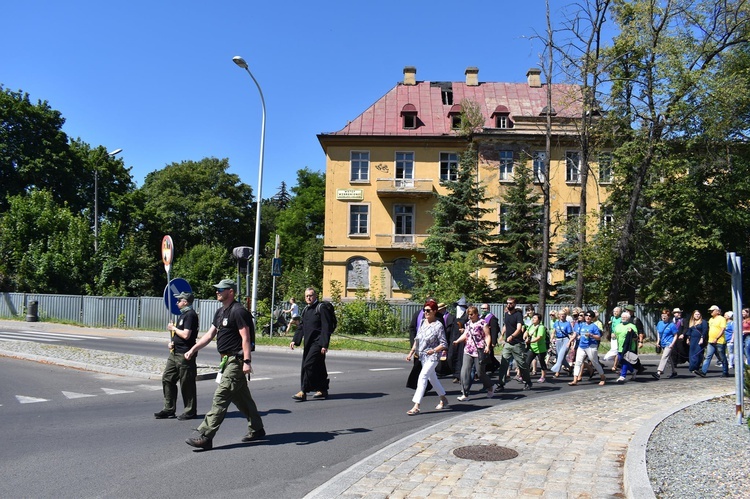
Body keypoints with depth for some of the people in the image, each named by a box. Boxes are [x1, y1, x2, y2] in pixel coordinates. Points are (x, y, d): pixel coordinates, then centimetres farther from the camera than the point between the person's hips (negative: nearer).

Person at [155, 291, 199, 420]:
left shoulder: (190, 315, -15)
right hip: (175, 353, 10)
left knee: (186, 383, -1)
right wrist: (172, 342, 8)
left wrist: (173, 328, -9)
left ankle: (190, 411, 9)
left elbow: (186, 335, -24)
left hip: (185, 355, -10)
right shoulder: (183, 314, 17)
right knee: (167, 378, 10)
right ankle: (169, 409, 18)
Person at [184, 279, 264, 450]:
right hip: (227, 359, 10)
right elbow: (209, 334, 17)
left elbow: (245, 338, -20)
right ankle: (256, 429, 29)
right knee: (241, 397, 17)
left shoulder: (238, 311, -14)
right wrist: (193, 349, 8)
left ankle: (205, 437, -8)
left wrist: (247, 361, -25)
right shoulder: (220, 312, 16)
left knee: (220, 397, -10)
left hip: (236, 360, -10)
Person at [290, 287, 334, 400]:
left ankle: (303, 392, -11)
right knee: (318, 367, 13)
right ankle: (322, 390, 22)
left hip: (318, 343, -8)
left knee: (308, 365, -13)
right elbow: (301, 327, 21)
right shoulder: (305, 310, 16)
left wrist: (324, 344, -19)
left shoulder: (322, 308, -9)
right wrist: (295, 340, 10)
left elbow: (326, 327, -14)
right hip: (308, 343, 8)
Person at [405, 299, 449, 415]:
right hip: (422, 356, 7)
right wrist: (411, 353, 10)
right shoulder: (422, 323, 6)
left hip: (432, 356, -7)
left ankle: (416, 407, -18)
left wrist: (433, 350, -27)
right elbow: (417, 339, 14)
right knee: (432, 378, 18)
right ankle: (444, 400, 37)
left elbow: (444, 344, -13)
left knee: (422, 377, -17)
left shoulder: (438, 325, -13)